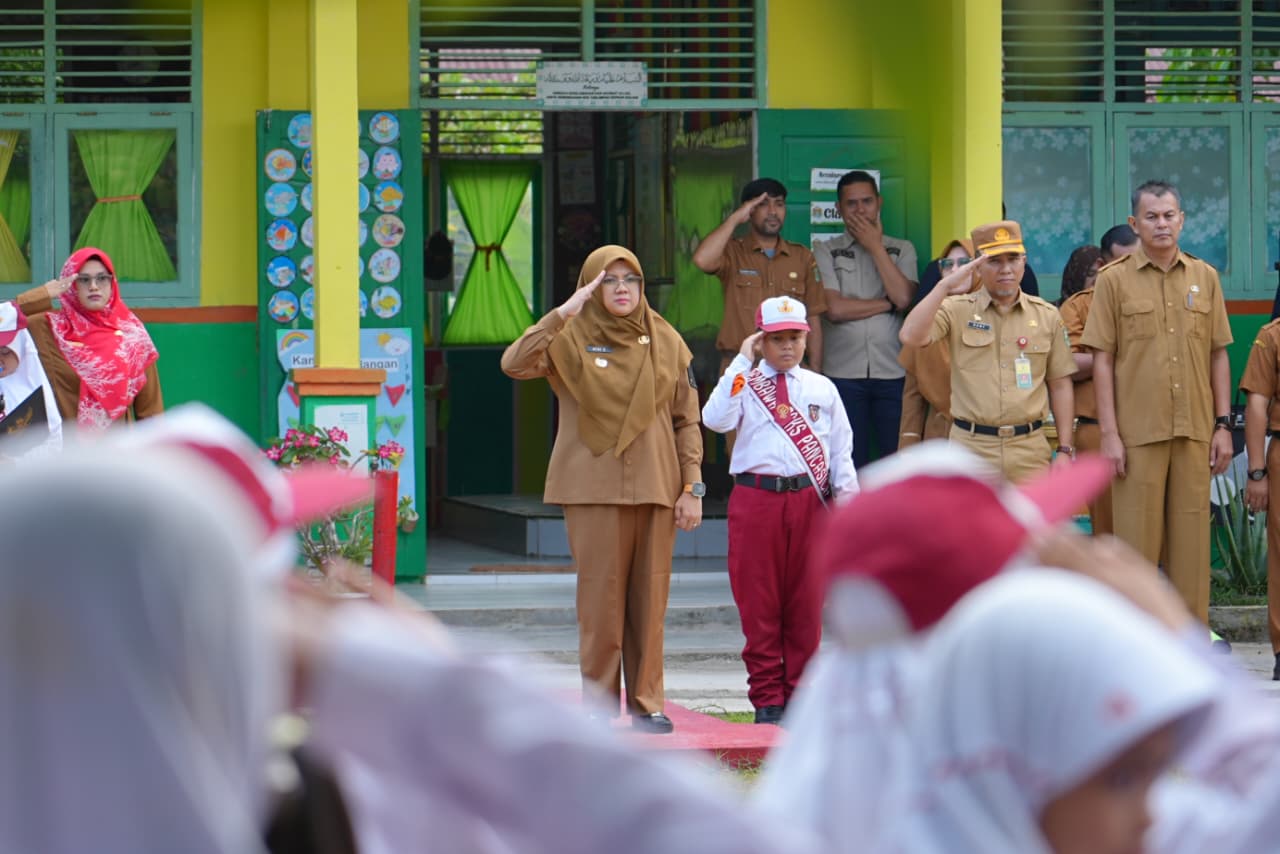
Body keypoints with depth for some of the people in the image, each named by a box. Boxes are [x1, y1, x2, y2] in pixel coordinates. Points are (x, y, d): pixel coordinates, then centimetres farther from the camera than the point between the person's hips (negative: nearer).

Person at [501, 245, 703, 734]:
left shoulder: (666, 343, 9)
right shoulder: (570, 341, 1)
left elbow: (687, 422, 10)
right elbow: (514, 363, -17)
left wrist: (692, 488, 2)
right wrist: (563, 313, -22)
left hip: (655, 489, 3)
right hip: (594, 490, -2)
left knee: (650, 600, 3)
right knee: (601, 600, -2)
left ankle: (647, 703, 11)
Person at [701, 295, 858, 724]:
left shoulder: (822, 389, 12)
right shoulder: (745, 385, 6)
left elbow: (841, 448, 14)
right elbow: (716, 419, -13)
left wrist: (845, 494, 1)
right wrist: (742, 364, -7)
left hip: (809, 499, 2)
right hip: (757, 497, -2)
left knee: (806, 602, 4)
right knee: (758, 604, 1)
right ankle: (767, 699, 8)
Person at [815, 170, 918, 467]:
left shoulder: (902, 250, 11)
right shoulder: (825, 252, 6)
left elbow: (904, 298, -7)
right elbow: (834, 308, -8)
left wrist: (875, 246, -3)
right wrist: (888, 303, -4)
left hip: (893, 372, 1)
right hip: (844, 374, -1)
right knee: (850, 462, 4)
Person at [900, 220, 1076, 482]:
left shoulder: (1046, 315, 10)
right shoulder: (957, 309, 3)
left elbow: (1060, 385, 12)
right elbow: (911, 336, -15)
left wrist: (1065, 450, 7)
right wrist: (945, 287, -16)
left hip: (1029, 449, 2)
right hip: (972, 448, -2)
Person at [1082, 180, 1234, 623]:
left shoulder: (1205, 278, 9)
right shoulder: (1114, 280, 0)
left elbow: (1218, 355, 11)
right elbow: (1102, 360, -2)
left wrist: (1223, 425, 5)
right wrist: (1109, 433, -8)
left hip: (1194, 432, 3)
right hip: (1137, 432, -2)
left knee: (1192, 537, 5)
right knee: (1136, 537, 0)